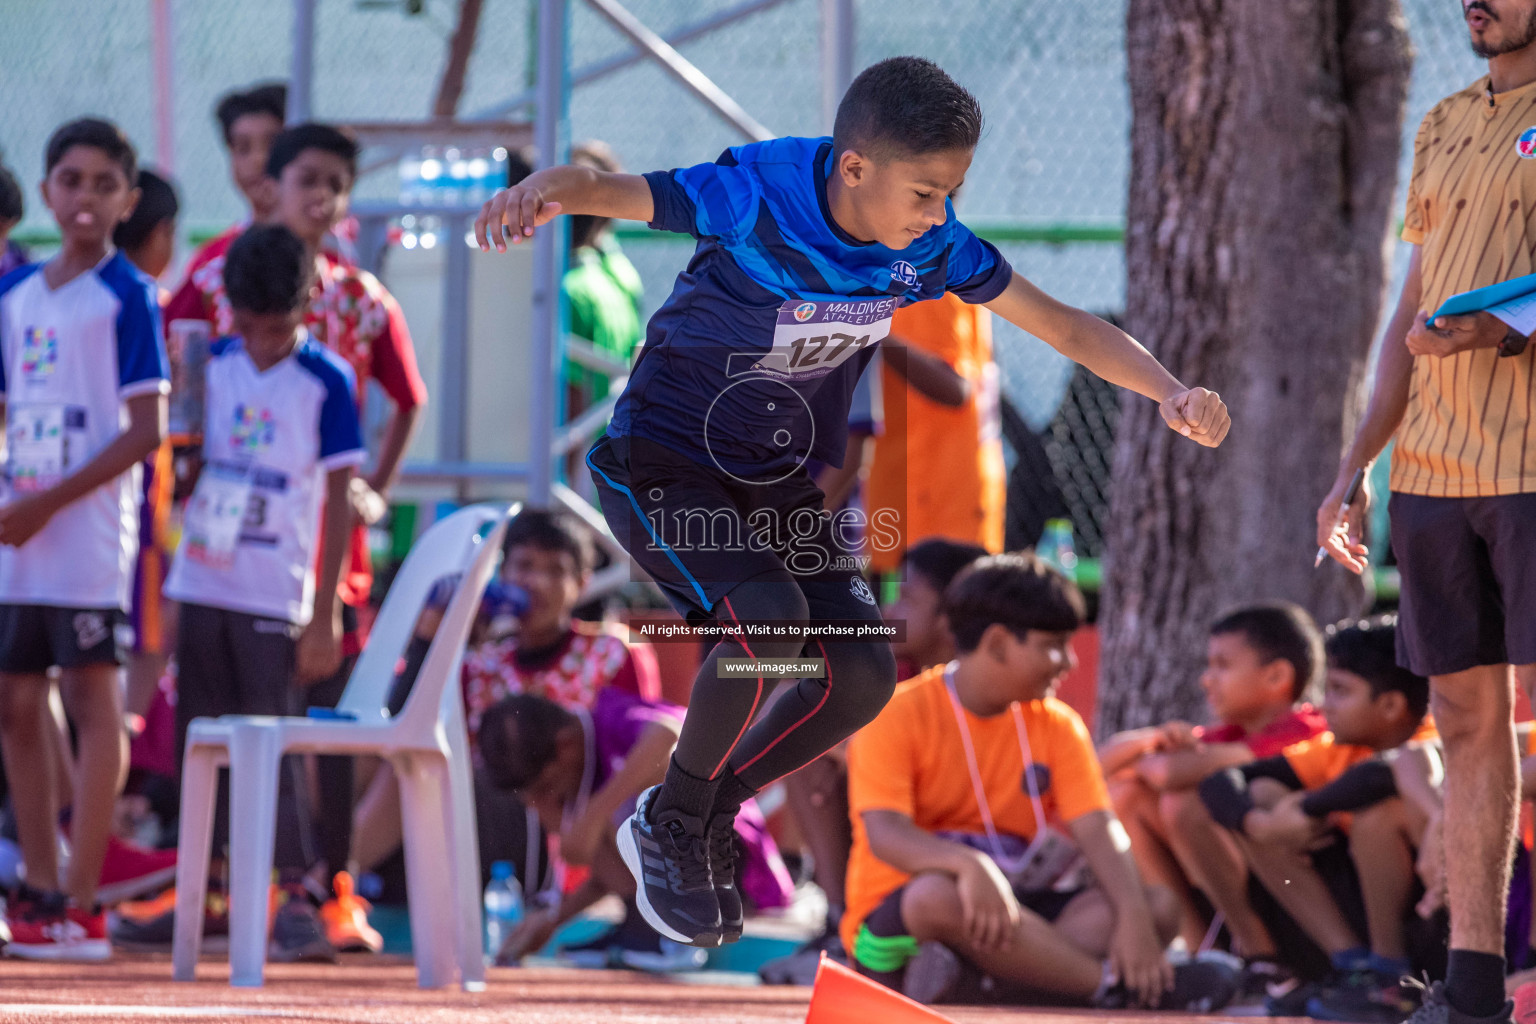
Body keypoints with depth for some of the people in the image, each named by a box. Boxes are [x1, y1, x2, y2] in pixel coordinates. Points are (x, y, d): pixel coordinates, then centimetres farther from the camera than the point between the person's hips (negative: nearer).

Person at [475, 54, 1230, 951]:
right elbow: (605, 189, -40)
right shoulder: (755, 202, -29)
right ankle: (674, 824, -6)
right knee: (771, 619, -30)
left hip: (781, 482, 7)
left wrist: (1171, 391, -19)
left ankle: (683, 830, 14)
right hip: (663, 465, -6)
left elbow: (1068, 327, -2)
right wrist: (537, 195, -65)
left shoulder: (930, 245, -11)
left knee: (864, 677, -6)